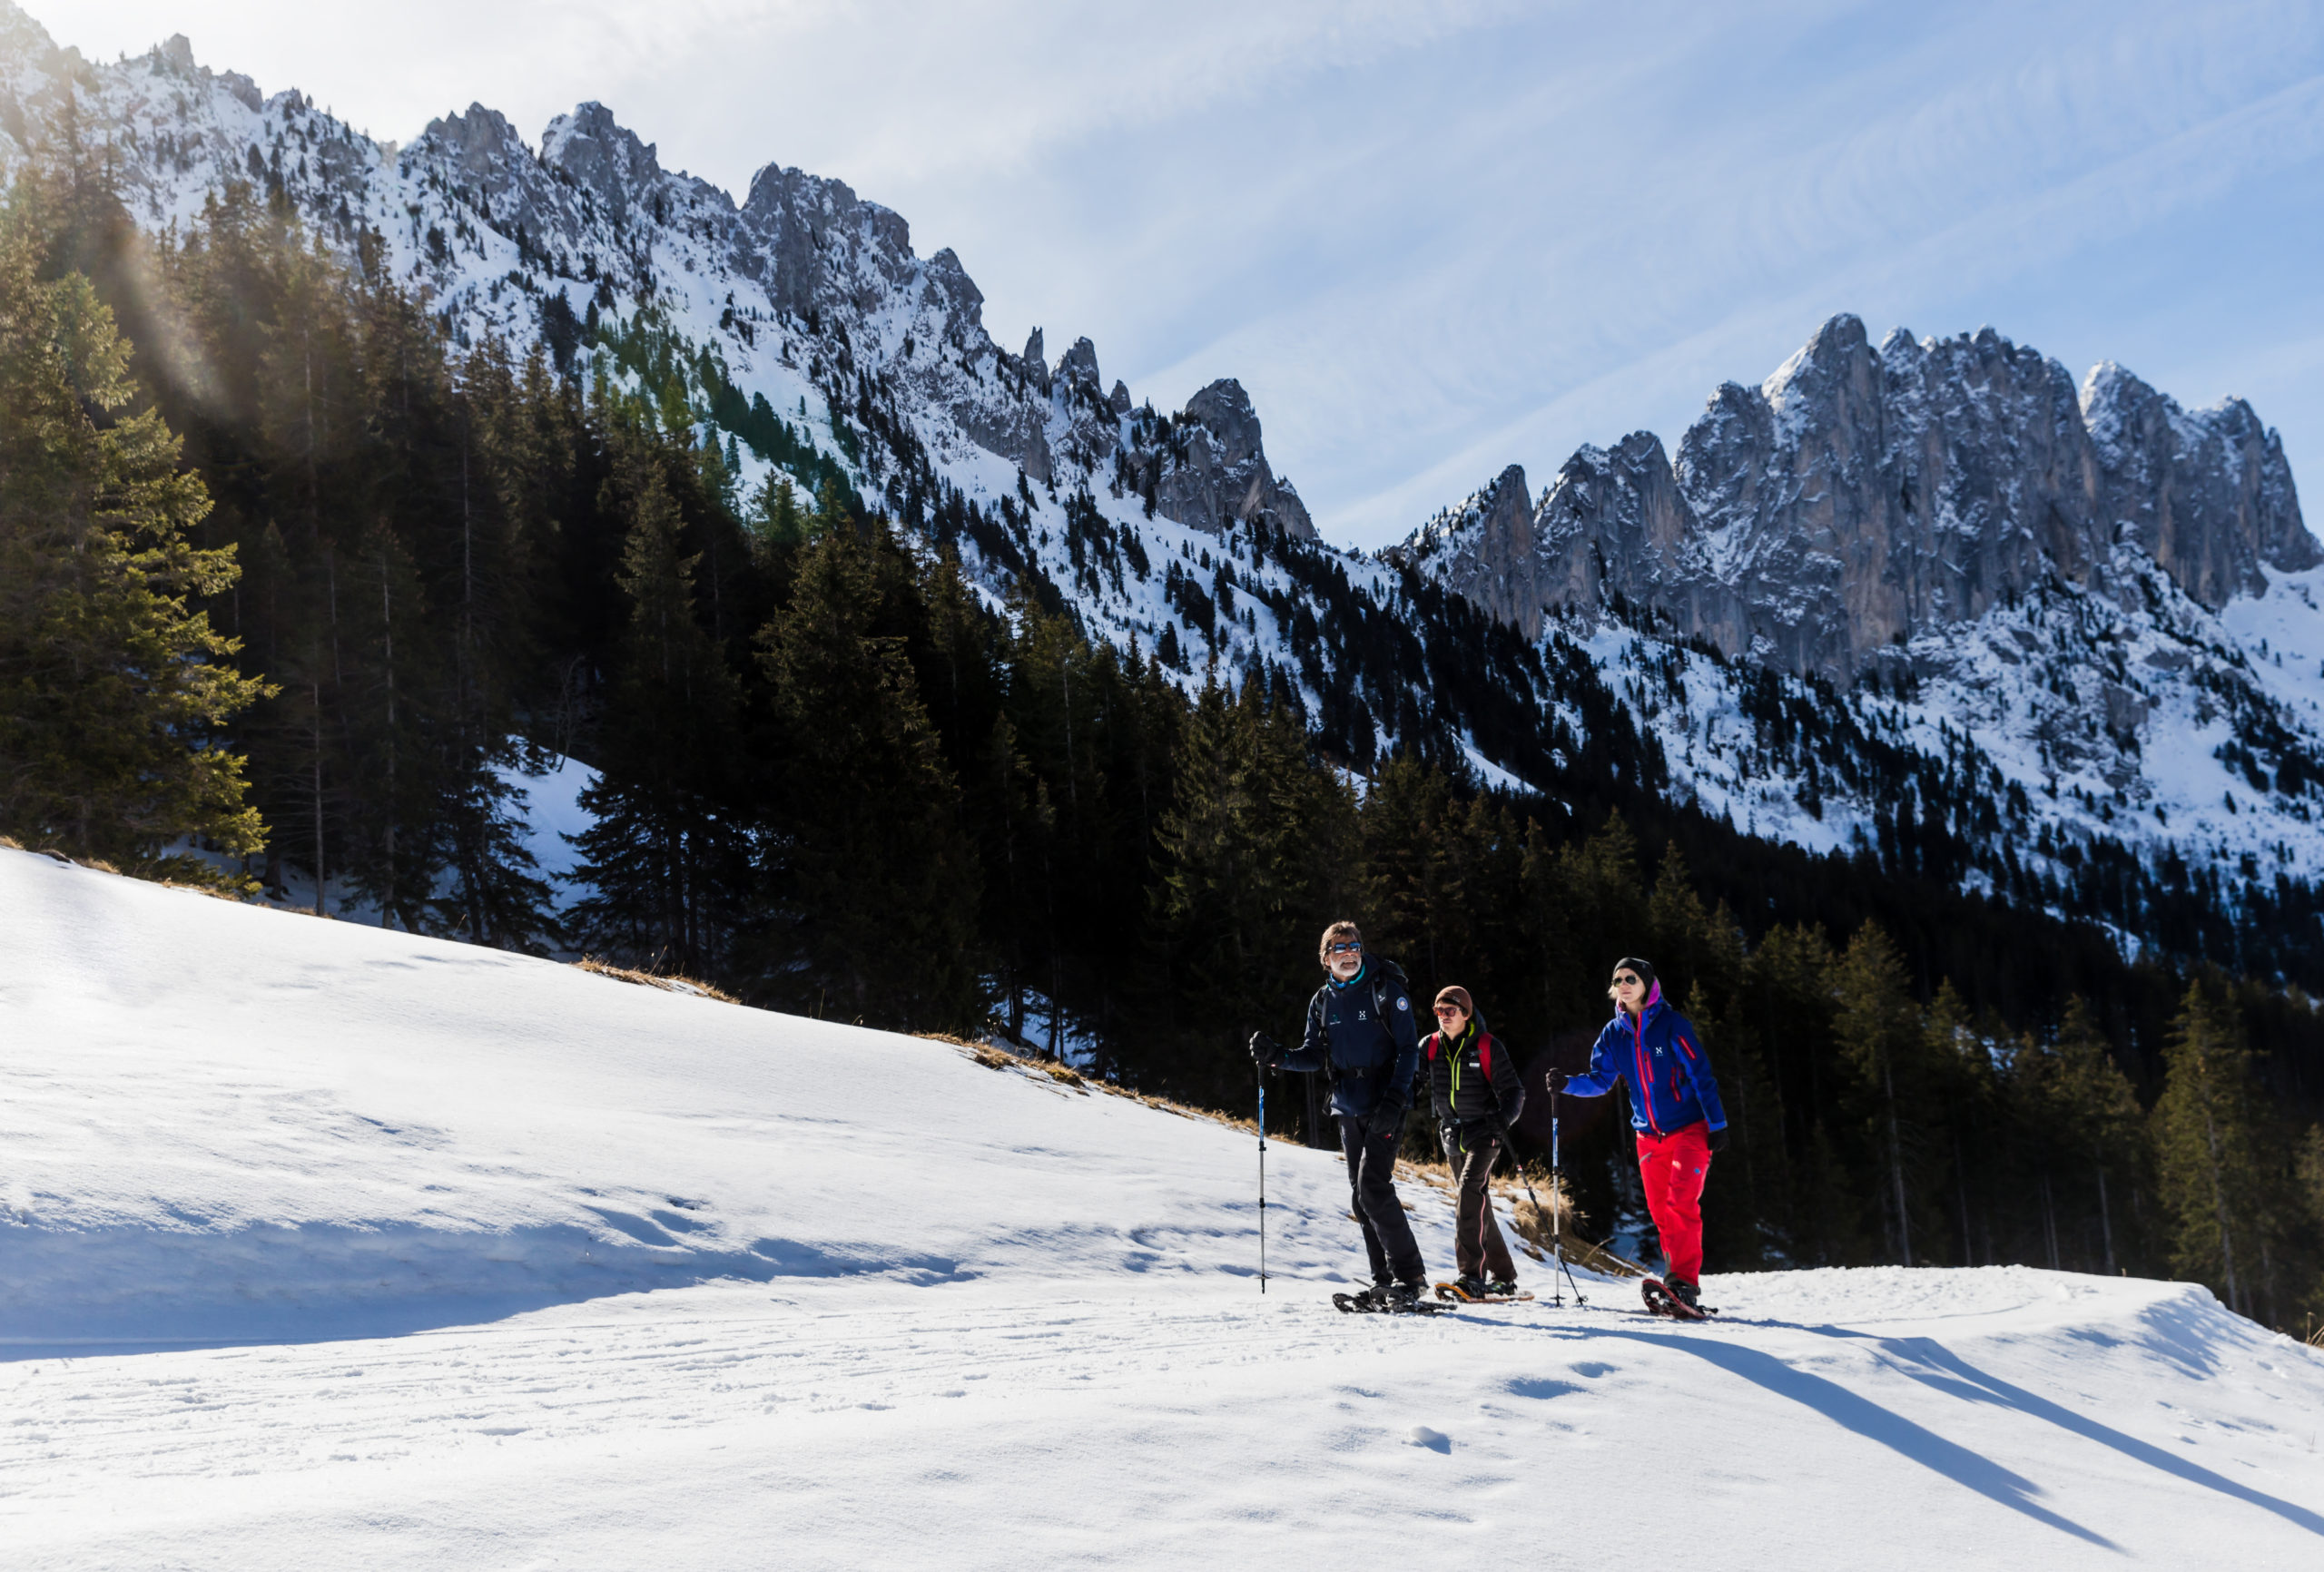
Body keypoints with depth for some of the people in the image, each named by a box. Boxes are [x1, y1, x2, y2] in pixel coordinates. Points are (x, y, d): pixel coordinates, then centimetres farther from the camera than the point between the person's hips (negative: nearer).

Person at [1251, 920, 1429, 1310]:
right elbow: (1314, 1057, 12)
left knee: (1373, 1187, -16)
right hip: (1349, 1109, 6)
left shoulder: (1386, 990, -5)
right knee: (1360, 1195, 7)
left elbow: (1409, 1049, -8)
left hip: (1385, 1107, -6)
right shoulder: (1322, 1002, 10)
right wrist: (1277, 1056, -7)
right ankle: (1384, 1280, 15)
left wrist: (1394, 1101, -18)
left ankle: (1409, 1277, -8)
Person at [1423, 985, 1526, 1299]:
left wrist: (1504, 1118, -28)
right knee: (1479, 1205, 11)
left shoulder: (1488, 1047, -10)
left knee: (1471, 1190, -24)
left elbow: (1513, 1091, -10)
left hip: (1484, 1132, -6)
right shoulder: (1430, 1046, 2)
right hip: (1453, 1135, 6)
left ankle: (1472, 1275, -28)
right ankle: (1503, 1275, 23)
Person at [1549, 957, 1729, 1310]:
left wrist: (1717, 1125, -11)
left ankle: (1685, 1281, -18)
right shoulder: (1614, 1033, 5)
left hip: (1689, 1128, -6)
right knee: (1661, 1211, 5)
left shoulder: (1672, 1025, -10)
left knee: (1681, 1202, -17)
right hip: (1649, 1134, 6)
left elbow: (1702, 1076, -9)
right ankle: (1679, 1277, 13)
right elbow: (1600, 1080, 7)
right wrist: (1567, 1084, -12)